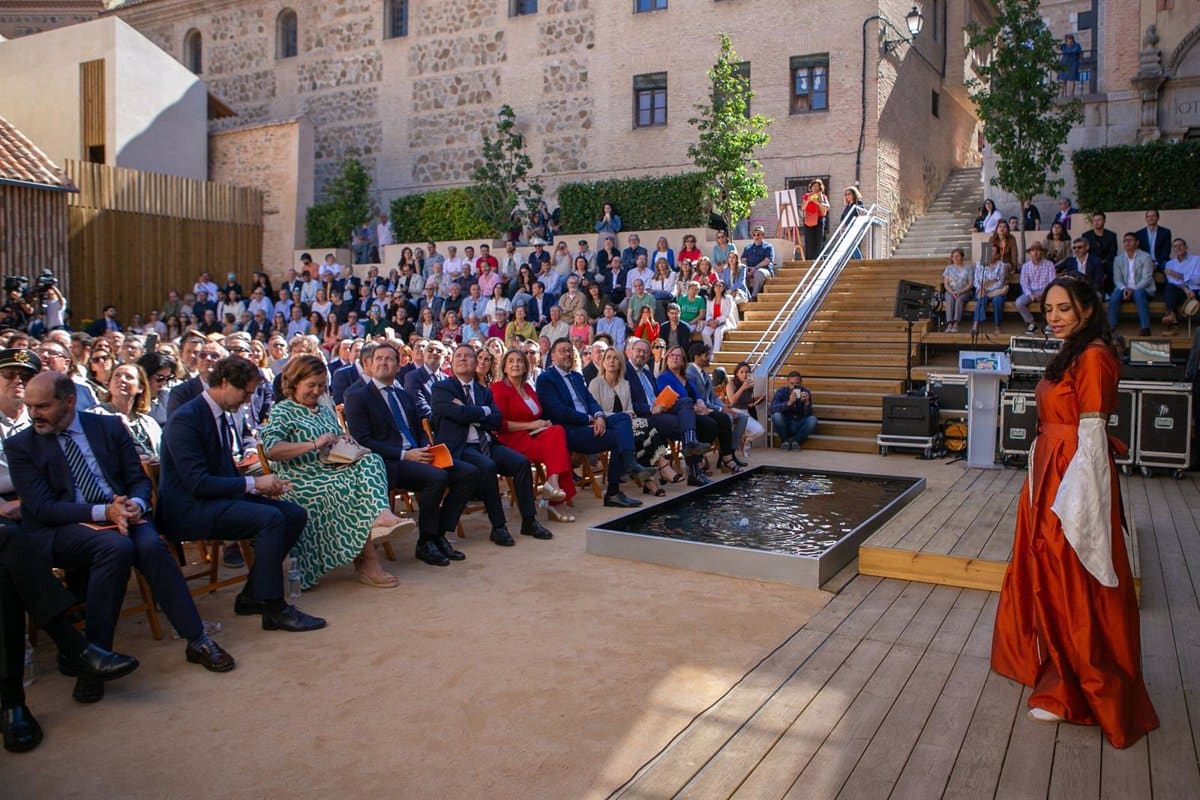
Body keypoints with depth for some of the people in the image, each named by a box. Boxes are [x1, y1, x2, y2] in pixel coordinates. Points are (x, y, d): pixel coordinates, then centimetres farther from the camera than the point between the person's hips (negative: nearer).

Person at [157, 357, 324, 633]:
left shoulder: (219, 415, 12)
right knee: (270, 518, -28)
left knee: (296, 514, -4)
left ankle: (252, 596, 2)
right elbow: (197, 483, -24)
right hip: (188, 509, -9)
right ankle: (274, 608, -19)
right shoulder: (186, 419, -17)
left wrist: (260, 484, 0)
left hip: (215, 498, 10)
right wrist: (253, 484, -19)